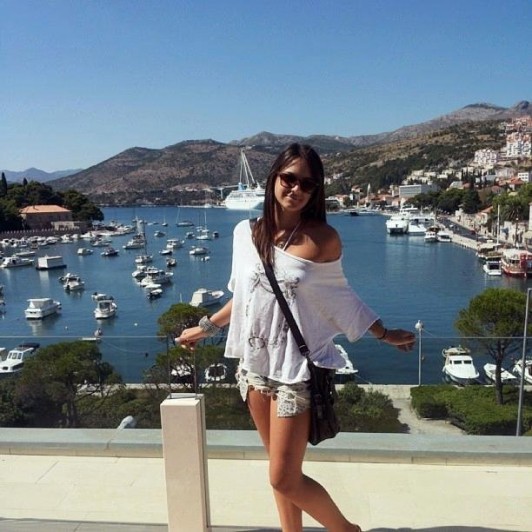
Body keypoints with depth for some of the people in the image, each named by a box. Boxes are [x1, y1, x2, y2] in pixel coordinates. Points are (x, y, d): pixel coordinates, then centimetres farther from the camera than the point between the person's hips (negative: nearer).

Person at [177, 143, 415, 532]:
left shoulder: (323, 239, -11)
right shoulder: (246, 233, -1)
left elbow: (337, 298, 2)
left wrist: (384, 334, 5)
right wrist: (205, 327, 20)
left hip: (296, 367, -4)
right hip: (255, 363, 4)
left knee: (285, 480, 2)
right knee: (282, 471, 17)